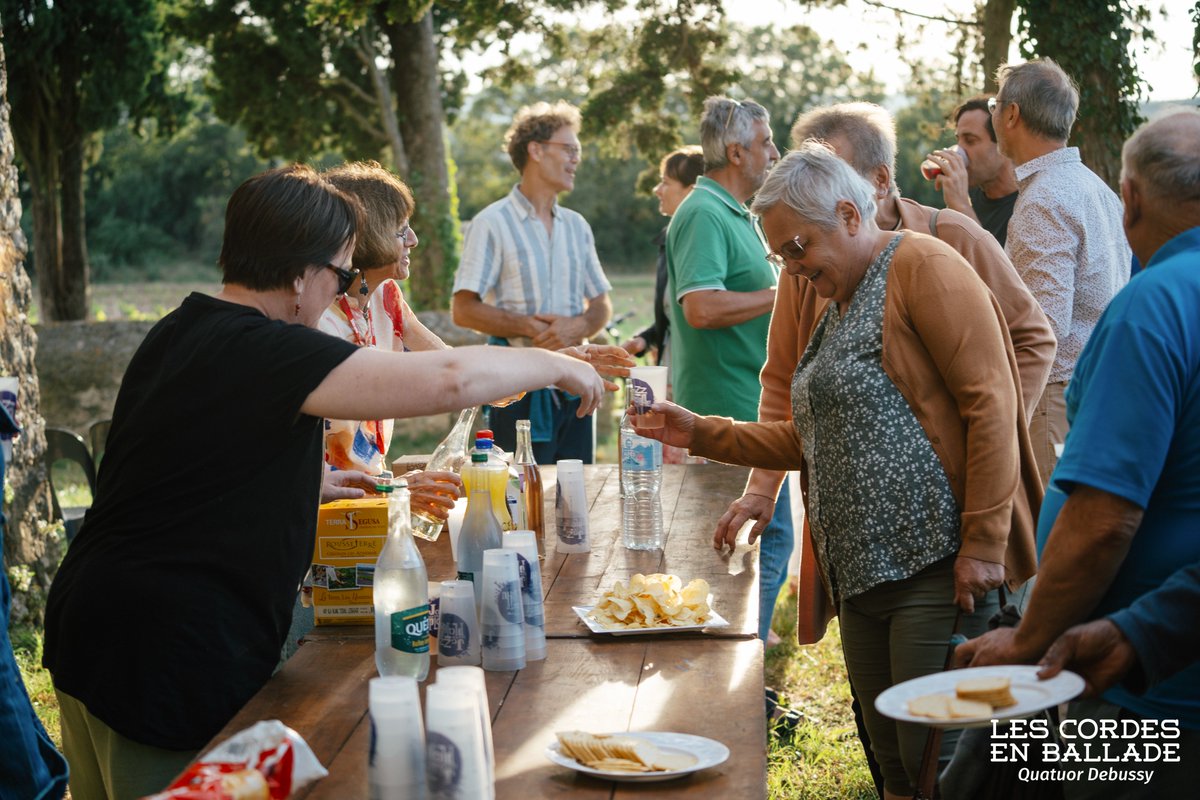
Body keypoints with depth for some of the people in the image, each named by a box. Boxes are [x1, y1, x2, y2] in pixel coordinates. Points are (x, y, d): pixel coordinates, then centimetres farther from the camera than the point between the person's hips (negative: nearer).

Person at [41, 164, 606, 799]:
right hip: (166, 653, -10)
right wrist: (555, 365, -10)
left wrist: (322, 483, 23)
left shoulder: (177, 332, 10)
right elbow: (449, 380, -26)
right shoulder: (263, 352, -19)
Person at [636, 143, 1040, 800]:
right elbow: (813, 440, 26)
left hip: (936, 566, -8)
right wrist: (705, 436, 16)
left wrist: (983, 544, -19)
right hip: (863, 572, 9)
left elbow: (990, 404, -14)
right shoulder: (833, 306, 21)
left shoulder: (921, 266, -6)